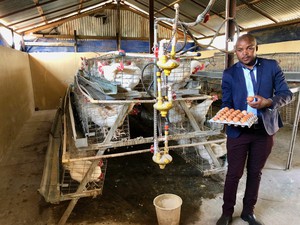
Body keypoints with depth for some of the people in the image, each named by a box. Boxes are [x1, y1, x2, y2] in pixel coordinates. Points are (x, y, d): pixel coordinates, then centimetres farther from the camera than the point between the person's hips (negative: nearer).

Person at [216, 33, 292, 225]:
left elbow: (286, 93, 0)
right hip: (238, 130, -1)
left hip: (265, 130, 2)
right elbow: (226, 103, -1)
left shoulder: (272, 66, 2)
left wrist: (268, 102, -20)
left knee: (255, 172, 15)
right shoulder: (230, 73, 0)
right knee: (234, 173, 6)